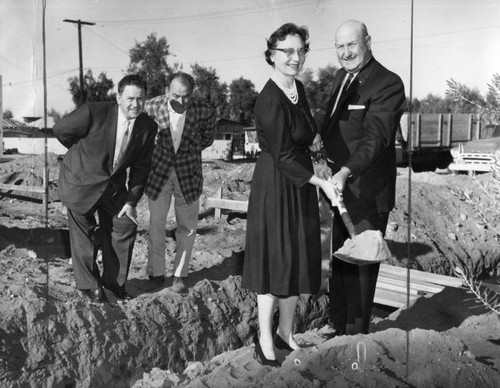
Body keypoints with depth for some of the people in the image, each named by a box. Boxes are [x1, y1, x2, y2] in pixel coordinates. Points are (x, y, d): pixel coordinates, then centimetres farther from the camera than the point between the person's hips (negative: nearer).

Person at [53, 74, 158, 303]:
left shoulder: (148, 127, -12)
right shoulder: (93, 113, -27)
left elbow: (141, 166, -2)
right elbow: (61, 130, -10)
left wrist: (131, 200, -6)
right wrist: (83, 153, 5)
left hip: (114, 185, 4)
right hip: (81, 181, -4)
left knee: (125, 225, 7)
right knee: (84, 234, 8)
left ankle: (114, 280, 29)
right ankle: (88, 285, 28)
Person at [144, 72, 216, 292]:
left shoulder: (204, 112, -16)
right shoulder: (151, 107, -17)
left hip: (188, 173, 0)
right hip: (158, 171, 0)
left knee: (187, 228, 7)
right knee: (156, 225, 6)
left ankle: (179, 275, 22)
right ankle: (156, 273, 22)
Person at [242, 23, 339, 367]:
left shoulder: (298, 88, 7)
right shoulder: (270, 100, -20)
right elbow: (282, 157, -19)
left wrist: (318, 180, 15)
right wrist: (321, 183, -18)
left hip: (301, 183, 8)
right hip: (276, 186, -8)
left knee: (298, 259, 14)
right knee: (274, 259, 2)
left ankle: (286, 332, 29)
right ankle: (265, 339, 19)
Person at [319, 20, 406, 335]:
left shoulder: (388, 84, -15)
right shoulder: (342, 77, 12)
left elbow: (375, 136, -26)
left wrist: (346, 172, -38)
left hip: (369, 192, -8)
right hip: (343, 187, 9)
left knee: (361, 265, 2)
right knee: (340, 261, 17)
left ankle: (356, 335, 17)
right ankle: (340, 328, 32)